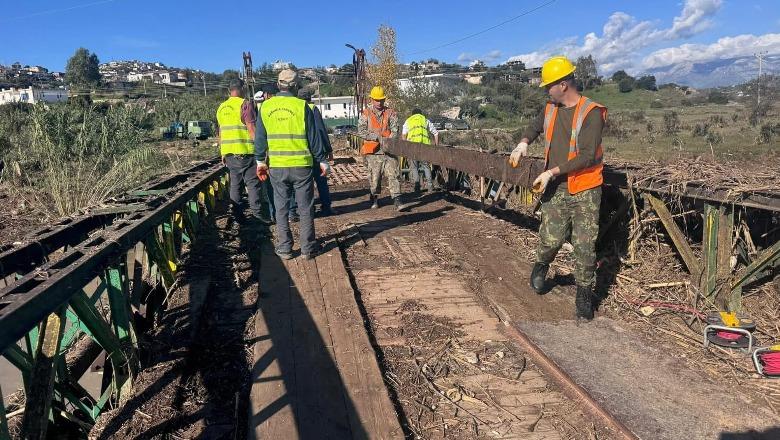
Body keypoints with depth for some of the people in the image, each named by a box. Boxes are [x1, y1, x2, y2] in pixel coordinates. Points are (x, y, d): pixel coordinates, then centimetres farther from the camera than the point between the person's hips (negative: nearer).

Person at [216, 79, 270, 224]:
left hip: (228, 152, 7)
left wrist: (223, 154, 24)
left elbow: (221, 132, 19)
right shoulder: (245, 104, -7)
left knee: (235, 182, 10)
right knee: (252, 182, -3)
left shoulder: (221, 107, 16)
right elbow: (251, 128, -14)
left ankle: (237, 214, 12)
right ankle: (256, 211, -9)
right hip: (245, 151, -6)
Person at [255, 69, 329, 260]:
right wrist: (322, 160, 3)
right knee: (305, 208, 8)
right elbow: (313, 137, -4)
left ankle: (284, 248, 17)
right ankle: (307, 248, 14)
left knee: (281, 208, 12)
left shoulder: (266, 106, 1)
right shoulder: (301, 106, -7)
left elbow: (260, 137, 6)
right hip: (301, 165, -2)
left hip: (276, 167, 2)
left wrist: (260, 161, 16)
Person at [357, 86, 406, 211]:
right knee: (374, 177, 7)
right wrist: (377, 137, -13)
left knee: (393, 175, -7)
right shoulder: (366, 114, 6)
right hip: (373, 151, 0)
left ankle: (397, 201, -9)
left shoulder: (390, 114, 9)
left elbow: (395, 130, 2)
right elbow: (361, 131, -3)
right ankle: (374, 199, 24)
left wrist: (389, 141, -17)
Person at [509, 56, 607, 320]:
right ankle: (541, 267, 31)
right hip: (555, 189, 4)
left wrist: (551, 172, -19)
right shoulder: (551, 109, 7)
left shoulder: (591, 113, -12)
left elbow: (587, 156, -19)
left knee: (584, 245, 0)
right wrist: (523, 143, 11)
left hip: (584, 191, -4)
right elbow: (536, 127, 31)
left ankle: (584, 294, 15)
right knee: (551, 239, -1)